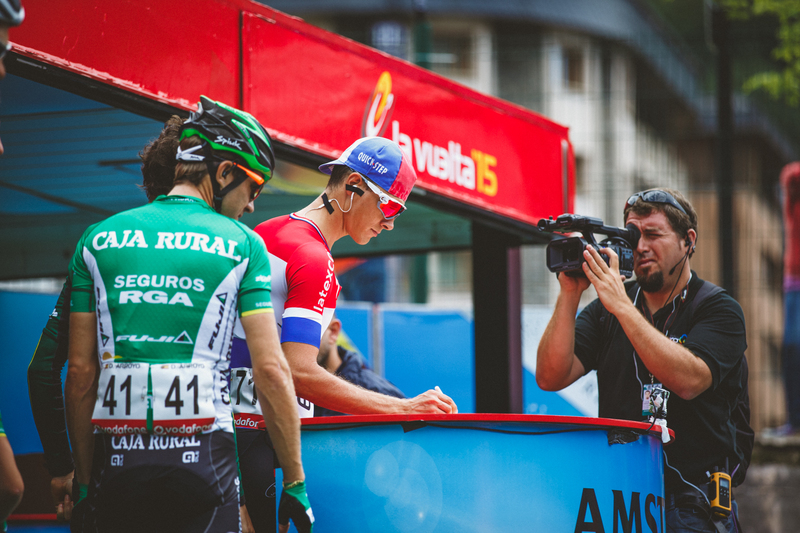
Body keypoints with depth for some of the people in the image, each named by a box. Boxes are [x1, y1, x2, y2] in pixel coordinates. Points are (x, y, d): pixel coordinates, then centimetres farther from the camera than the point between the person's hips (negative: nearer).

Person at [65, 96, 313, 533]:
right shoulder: (242, 244, 2)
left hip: (117, 456, 2)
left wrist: (84, 482, 12)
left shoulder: (98, 240, 9)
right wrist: (295, 483, 1)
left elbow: (80, 373, 6)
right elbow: (270, 370, -4)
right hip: (202, 459, -2)